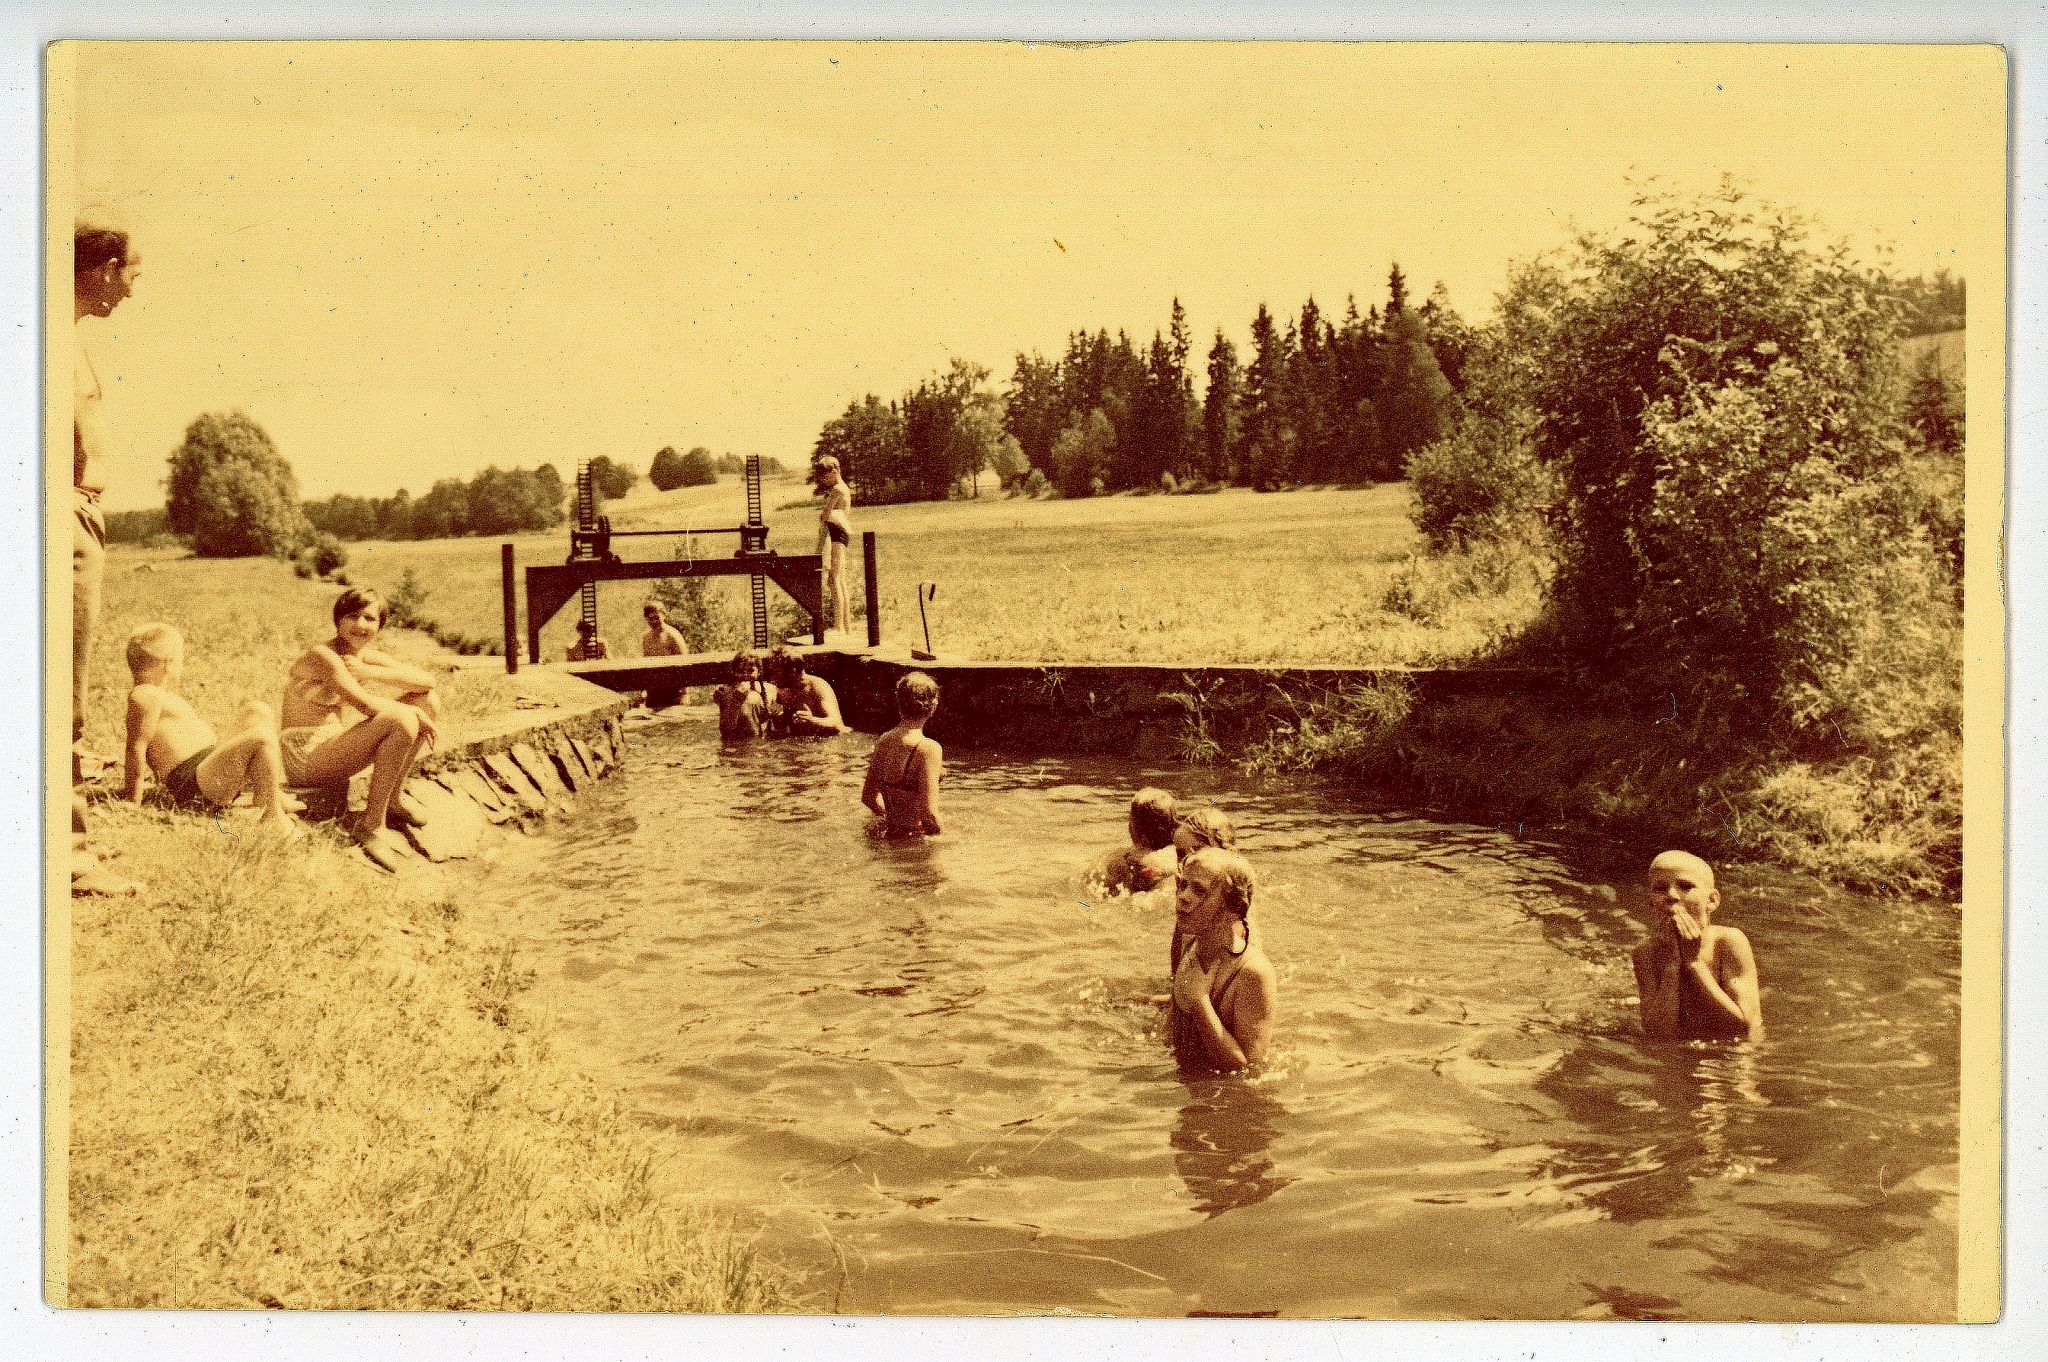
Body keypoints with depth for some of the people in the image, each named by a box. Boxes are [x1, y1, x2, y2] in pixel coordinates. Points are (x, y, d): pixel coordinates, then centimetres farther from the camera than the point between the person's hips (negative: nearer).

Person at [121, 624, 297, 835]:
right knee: (262, 736, -26)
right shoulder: (145, 696, -12)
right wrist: (133, 802, -18)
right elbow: (137, 748, -16)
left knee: (257, 710, 17)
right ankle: (274, 814, -25)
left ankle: (272, 792, 10)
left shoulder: (164, 696, 23)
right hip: (194, 785, -11)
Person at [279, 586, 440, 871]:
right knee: (403, 720, -29)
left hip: (331, 746, 9)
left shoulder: (367, 657, 9)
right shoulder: (322, 656, -16)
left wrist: (371, 673, -15)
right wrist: (413, 712, -11)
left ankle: (391, 802, 7)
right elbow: (368, 706, -25)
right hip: (303, 755, -9)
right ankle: (370, 825, -19)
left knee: (428, 702, 2)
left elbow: (427, 680, -3)